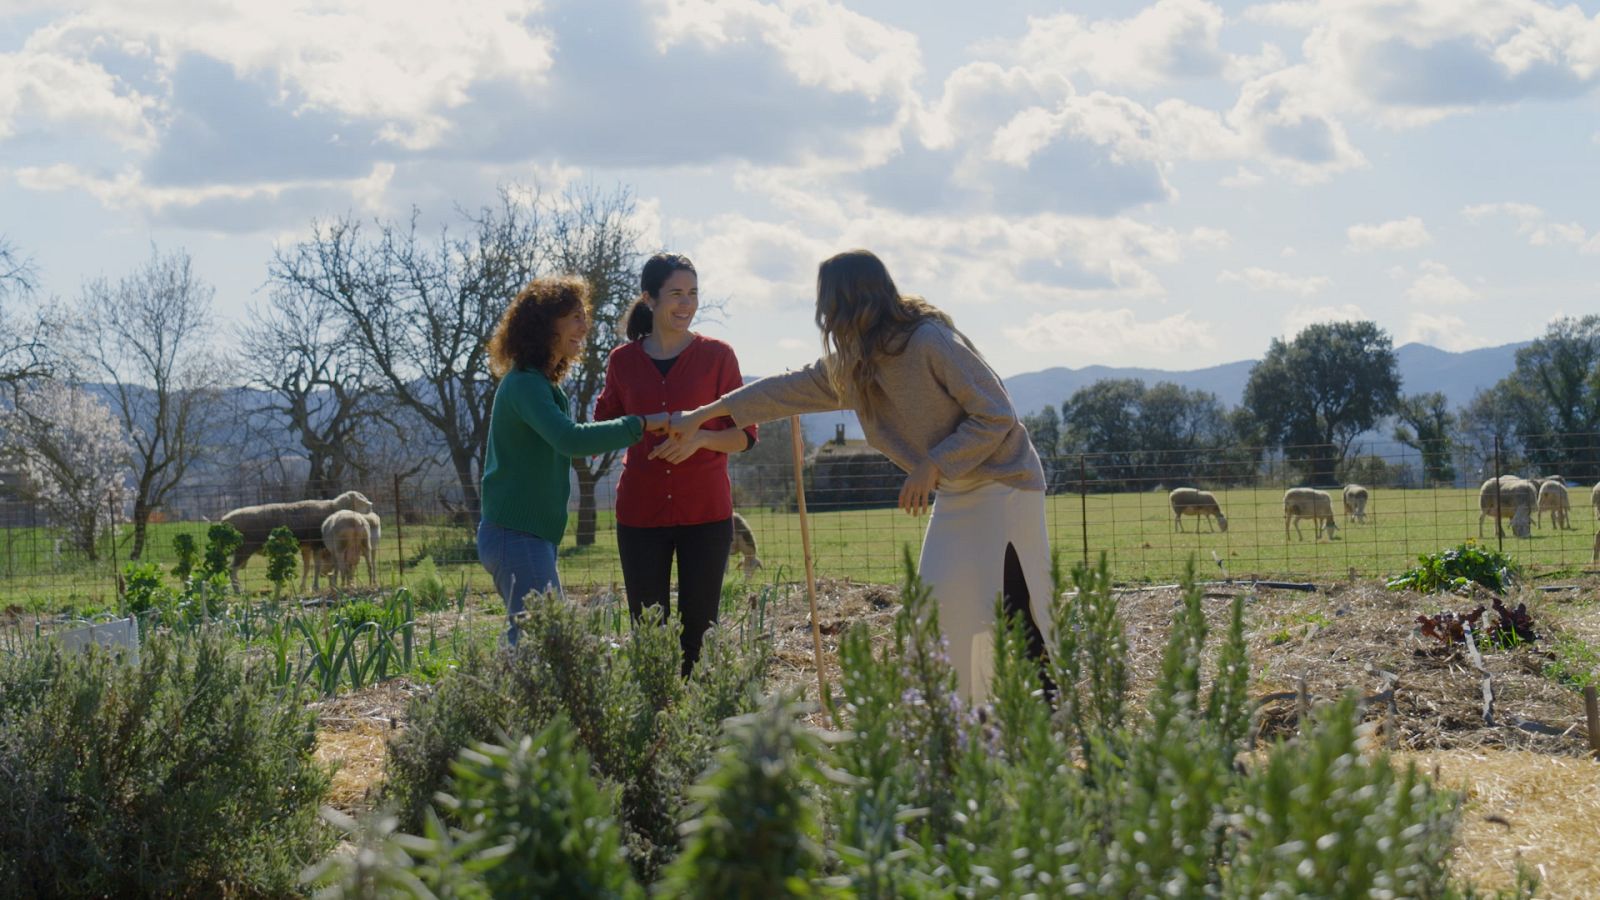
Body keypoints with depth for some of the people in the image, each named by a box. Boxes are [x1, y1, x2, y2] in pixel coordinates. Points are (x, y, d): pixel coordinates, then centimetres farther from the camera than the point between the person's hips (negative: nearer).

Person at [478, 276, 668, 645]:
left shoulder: (538, 382, 17)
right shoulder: (525, 384, -16)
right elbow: (571, 439, -31)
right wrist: (642, 424, -27)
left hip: (532, 535, 11)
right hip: (518, 535, -11)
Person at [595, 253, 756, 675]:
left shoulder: (716, 356, 0)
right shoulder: (623, 361, 5)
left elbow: (744, 435, 1)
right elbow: (606, 423, 22)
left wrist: (700, 437, -18)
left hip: (705, 513, -1)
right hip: (641, 513, 2)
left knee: (698, 630, 0)